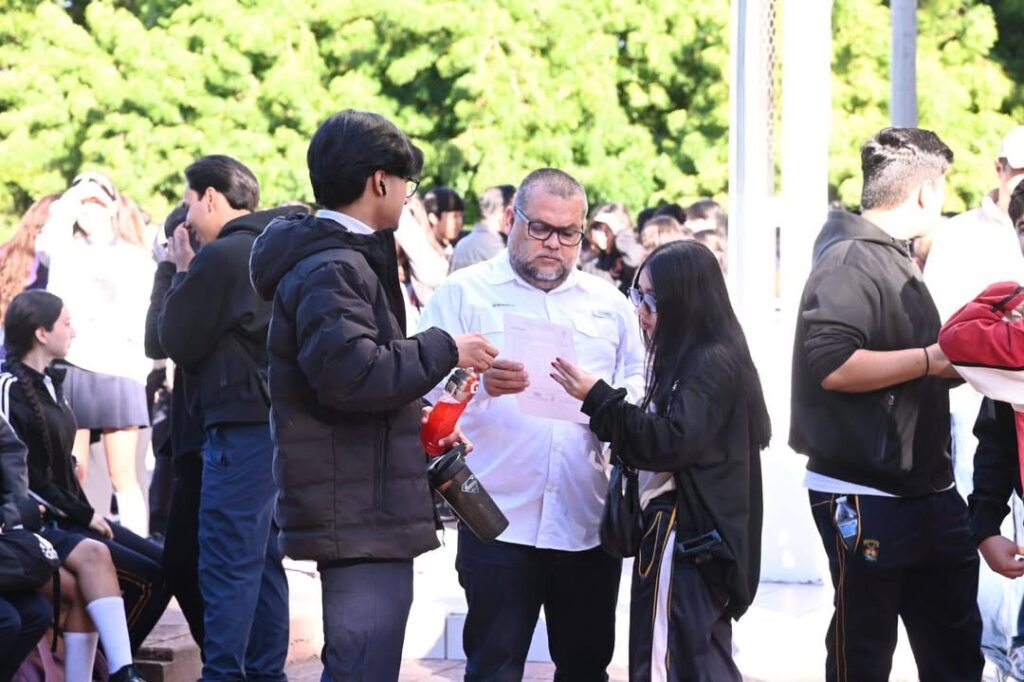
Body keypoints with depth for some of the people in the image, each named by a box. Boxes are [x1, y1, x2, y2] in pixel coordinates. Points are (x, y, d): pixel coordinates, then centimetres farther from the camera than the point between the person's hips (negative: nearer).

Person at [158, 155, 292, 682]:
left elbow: (177, 342, -7)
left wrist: (182, 273, 3)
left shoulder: (222, 256, -13)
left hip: (241, 428, -9)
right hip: (277, 420, 9)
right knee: (263, 560, 15)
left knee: (227, 564, -6)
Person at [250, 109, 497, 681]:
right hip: (361, 520, -11)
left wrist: (418, 426, 18)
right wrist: (443, 350, -17)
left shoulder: (345, 260, 20)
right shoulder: (332, 269, -14)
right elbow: (350, 371, -28)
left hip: (366, 515, 11)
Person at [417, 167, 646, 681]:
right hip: (499, 521, -3)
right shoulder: (464, 293, 4)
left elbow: (640, 387, 16)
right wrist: (477, 382, -27)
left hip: (589, 523, 4)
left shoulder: (608, 302, 15)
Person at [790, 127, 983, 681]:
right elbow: (832, 365, -28)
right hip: (865, 500, -9)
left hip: (927, 493, 9)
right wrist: (930, 359, -20)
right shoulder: (850, 261, -14)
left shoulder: (895, 259, 16)